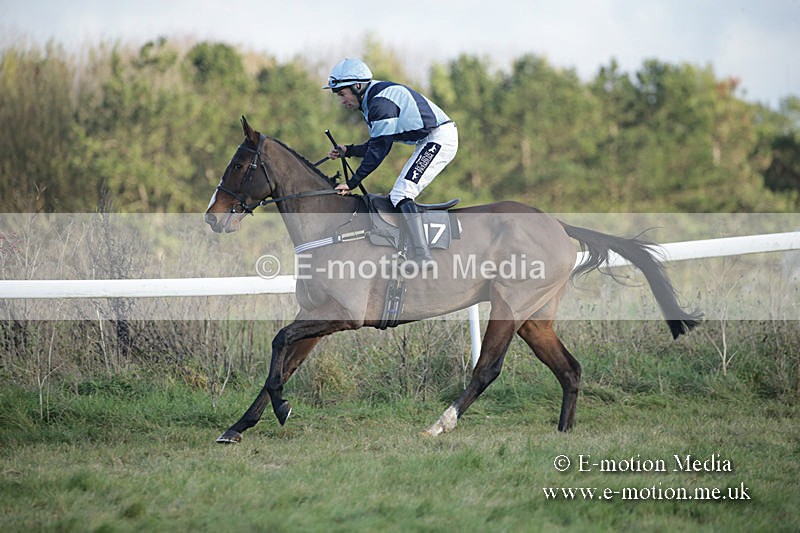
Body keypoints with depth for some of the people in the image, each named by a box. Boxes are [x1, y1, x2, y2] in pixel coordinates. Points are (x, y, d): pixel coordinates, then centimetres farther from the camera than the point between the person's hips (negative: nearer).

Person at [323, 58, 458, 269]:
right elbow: (376, 145, 20)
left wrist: (351, 184, -17)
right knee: (396, 198, 12)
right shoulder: (371, 102, 14)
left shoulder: (381, 102, -18)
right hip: (429, 142, 11)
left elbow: (379, 150, -20)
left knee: (401, 195, -20)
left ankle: (423, 257, -30)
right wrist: (347, 151, 8)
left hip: (439, 138, -11)